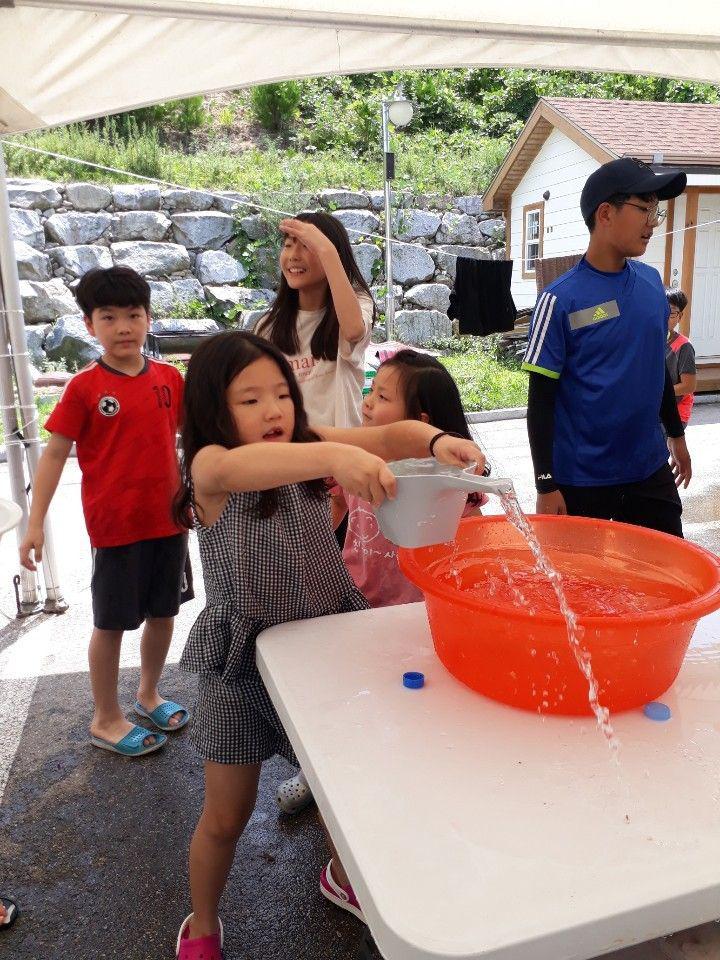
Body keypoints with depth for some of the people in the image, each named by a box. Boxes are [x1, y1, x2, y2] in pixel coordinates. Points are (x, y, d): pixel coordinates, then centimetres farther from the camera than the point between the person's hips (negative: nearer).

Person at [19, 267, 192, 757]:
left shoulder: (170, 378, 1)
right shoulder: (84, 387, -9)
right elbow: (55, 453, -7)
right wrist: (35, 523, -12)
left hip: (170, 519, 4)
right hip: (116, 526, -4)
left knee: (163, 611, 16)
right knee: (111, 621, 9)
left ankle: (149, 695, 39)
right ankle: (106, 720, 27)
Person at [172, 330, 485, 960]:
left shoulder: (309, 445, -5)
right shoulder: (208, 466, -18)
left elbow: (390, 436, -17)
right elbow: (236, 468, -42)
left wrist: (434, 441, -40)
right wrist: (337, 457, -58)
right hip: (243, 659, -3)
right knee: (226, 816, 14)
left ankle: (342, 875, 54)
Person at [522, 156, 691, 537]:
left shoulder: (651, 281, 4)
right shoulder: (561, 299, -13)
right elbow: (541, 401, -12)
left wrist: (676, 434, 22)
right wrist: (546, 485, -13)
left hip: (650, 469, 6)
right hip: (581, 479, -5)